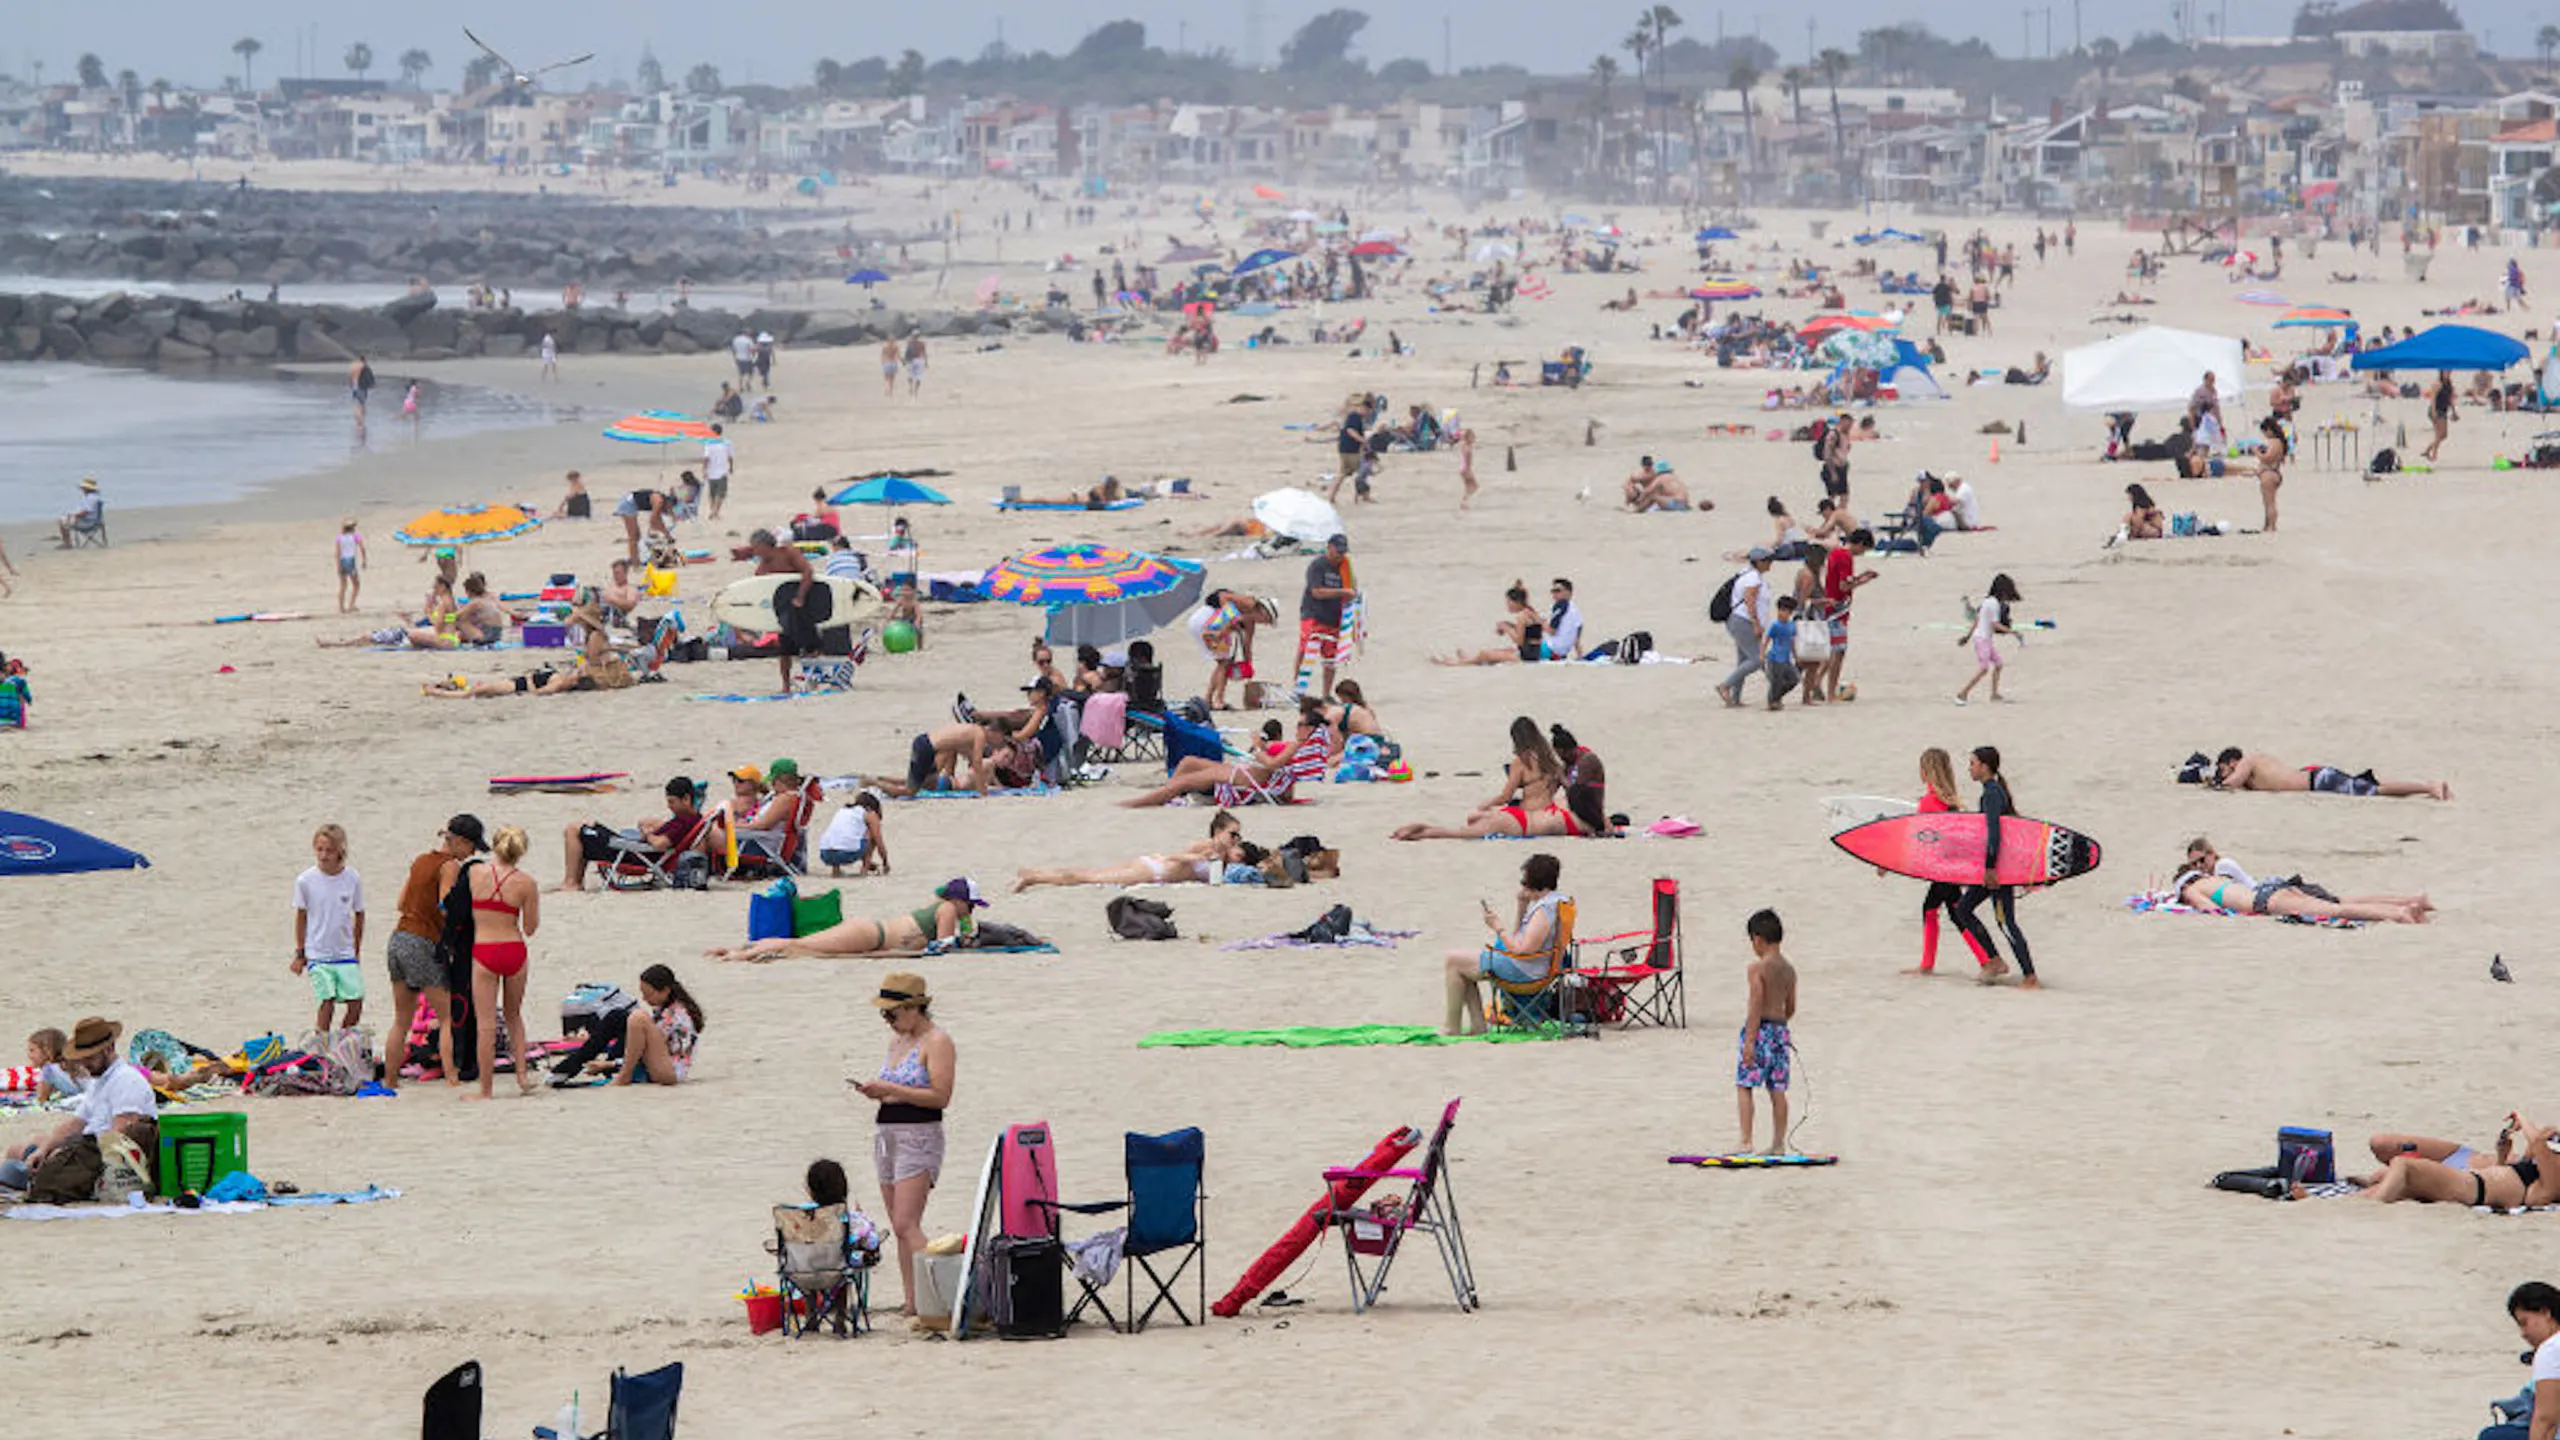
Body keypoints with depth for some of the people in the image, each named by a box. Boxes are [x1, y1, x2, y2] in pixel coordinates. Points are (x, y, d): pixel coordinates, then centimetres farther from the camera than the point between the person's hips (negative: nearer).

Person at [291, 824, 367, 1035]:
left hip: (345, 953, 2)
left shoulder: (353, 878, -3)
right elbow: (301, 916, 4)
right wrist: (299, 954, 8)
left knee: (356, 1003, -4)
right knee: (327, 1003, -10)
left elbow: (359, 915, 9)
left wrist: (356, 950, 12)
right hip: (317, 954, -2)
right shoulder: (305, 880, -7)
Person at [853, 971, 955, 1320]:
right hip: (885, 1134, 9)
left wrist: (891, 1089, -20)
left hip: (919, 1136, -9)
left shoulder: (937, 1043, -9)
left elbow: (940, 1096, -17)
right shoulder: (897, 1040, 18)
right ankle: (911, 1301, 6)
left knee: (906, 1224, -17)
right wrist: (876, 1091, 5)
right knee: (899, 1228, 6)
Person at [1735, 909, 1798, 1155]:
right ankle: (1778, 1143, 11)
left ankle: (1746, 1142, -9)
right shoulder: (1788, 969, 9)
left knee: (1743, 1086, -2)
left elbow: (1756, 1006, -17)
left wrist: (1749, 1041, -17)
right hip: (1781, 1030, 7)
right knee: (1777, 1090, 9)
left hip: (1760, 1030, -7)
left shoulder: (1756, 968, -12)